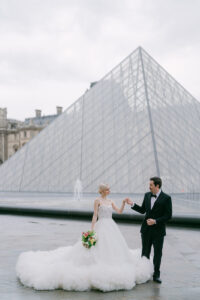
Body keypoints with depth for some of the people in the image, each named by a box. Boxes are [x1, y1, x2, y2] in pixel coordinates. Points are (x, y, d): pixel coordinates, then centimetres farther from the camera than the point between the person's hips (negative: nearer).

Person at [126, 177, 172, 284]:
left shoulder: (166, 198, -10)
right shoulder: (147, 195, 4)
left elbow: (168, 215, -11)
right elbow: (142, 210, 12)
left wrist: (155, 221, -19)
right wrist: (132, 204, -1)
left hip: (158, 231, -4)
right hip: (146, 229, 4)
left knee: (158, 253, 5)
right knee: (145, 252, 11)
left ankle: (156, 275, 18)